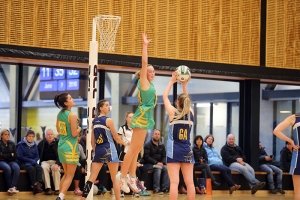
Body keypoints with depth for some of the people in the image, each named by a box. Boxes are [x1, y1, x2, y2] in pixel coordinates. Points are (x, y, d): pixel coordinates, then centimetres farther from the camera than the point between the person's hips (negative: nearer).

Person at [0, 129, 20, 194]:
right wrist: (10, 155, -4)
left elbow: (15, 156, 4)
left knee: (17, 168, -31)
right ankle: (11, 187, -29)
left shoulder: (12, 143, 12)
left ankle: (12, 187, -39)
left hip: (11, 161, 4)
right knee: (8, 168, -37)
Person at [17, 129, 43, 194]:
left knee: (39, 168, -28)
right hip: (23, 163, -4)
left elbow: (37, 156, 14)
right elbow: (19, 156, -7)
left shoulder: (34, 145, 14)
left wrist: (34, 161, -9)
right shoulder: (21, 144, 0)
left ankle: (38, 184, -41)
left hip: (33, 162, 4)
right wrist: (30, 160, -13)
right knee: (32, 168, -34)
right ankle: (34, 185, -32)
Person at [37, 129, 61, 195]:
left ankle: (57, 189, -33)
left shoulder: (58, 143, 3)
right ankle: (48, 188, -36)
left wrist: (57, 164, -19)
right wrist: (39, 163, -6)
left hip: (55, 161, -1)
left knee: (56, 169, -35)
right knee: (44, 168, -34)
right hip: (45, 161, 1)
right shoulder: (41, 144, 9)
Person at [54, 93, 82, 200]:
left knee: (66, 174, 19)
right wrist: (79, 128, 3)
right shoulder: (72, 115, -16)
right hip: (70, 147, -8)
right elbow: (74, 134, -17)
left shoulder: (59, 114, 7)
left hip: (61, 145, 8)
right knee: (70, 176, -1)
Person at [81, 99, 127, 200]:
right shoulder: (108, 120, -8)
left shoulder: (95, 121, 10)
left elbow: (92, 141, 12)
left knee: (92, 177, 3)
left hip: (98, 150, 6)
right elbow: (116, 138, -2)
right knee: (115, 179, 4)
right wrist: (125, 143, 15)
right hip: (109, 150, -6)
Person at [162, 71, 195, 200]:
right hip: (187, 151, 4)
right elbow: (187, 101, 22)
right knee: (189, 182, 2)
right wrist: (184, 85, 22)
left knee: (174, 182, -9)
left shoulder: (173, 113, -7)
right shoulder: (191, 113, 2)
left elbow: (165, 97, 6)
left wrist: (172, 81, 12)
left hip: (174, 150, -3)